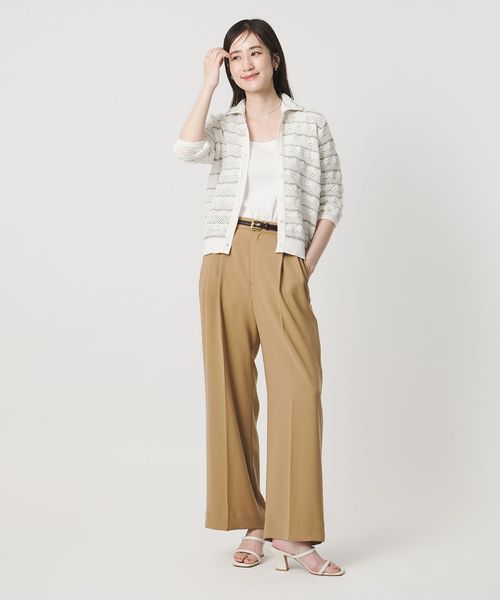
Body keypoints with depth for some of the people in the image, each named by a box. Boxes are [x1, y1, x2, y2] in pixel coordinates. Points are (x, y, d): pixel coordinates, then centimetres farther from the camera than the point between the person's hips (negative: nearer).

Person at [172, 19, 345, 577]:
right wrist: (209, 85, -1)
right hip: (225, 259, 2)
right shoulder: (223, 126, 16)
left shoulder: (311, 124, 12)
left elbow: (332, 199, 10)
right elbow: (187, 149, -6)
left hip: (282, 262, -2)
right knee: (231, 389, 1)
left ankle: (291, 531, -10)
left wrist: (308, 263, -1)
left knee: (298, 388, -14)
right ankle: (250, 522, 9)